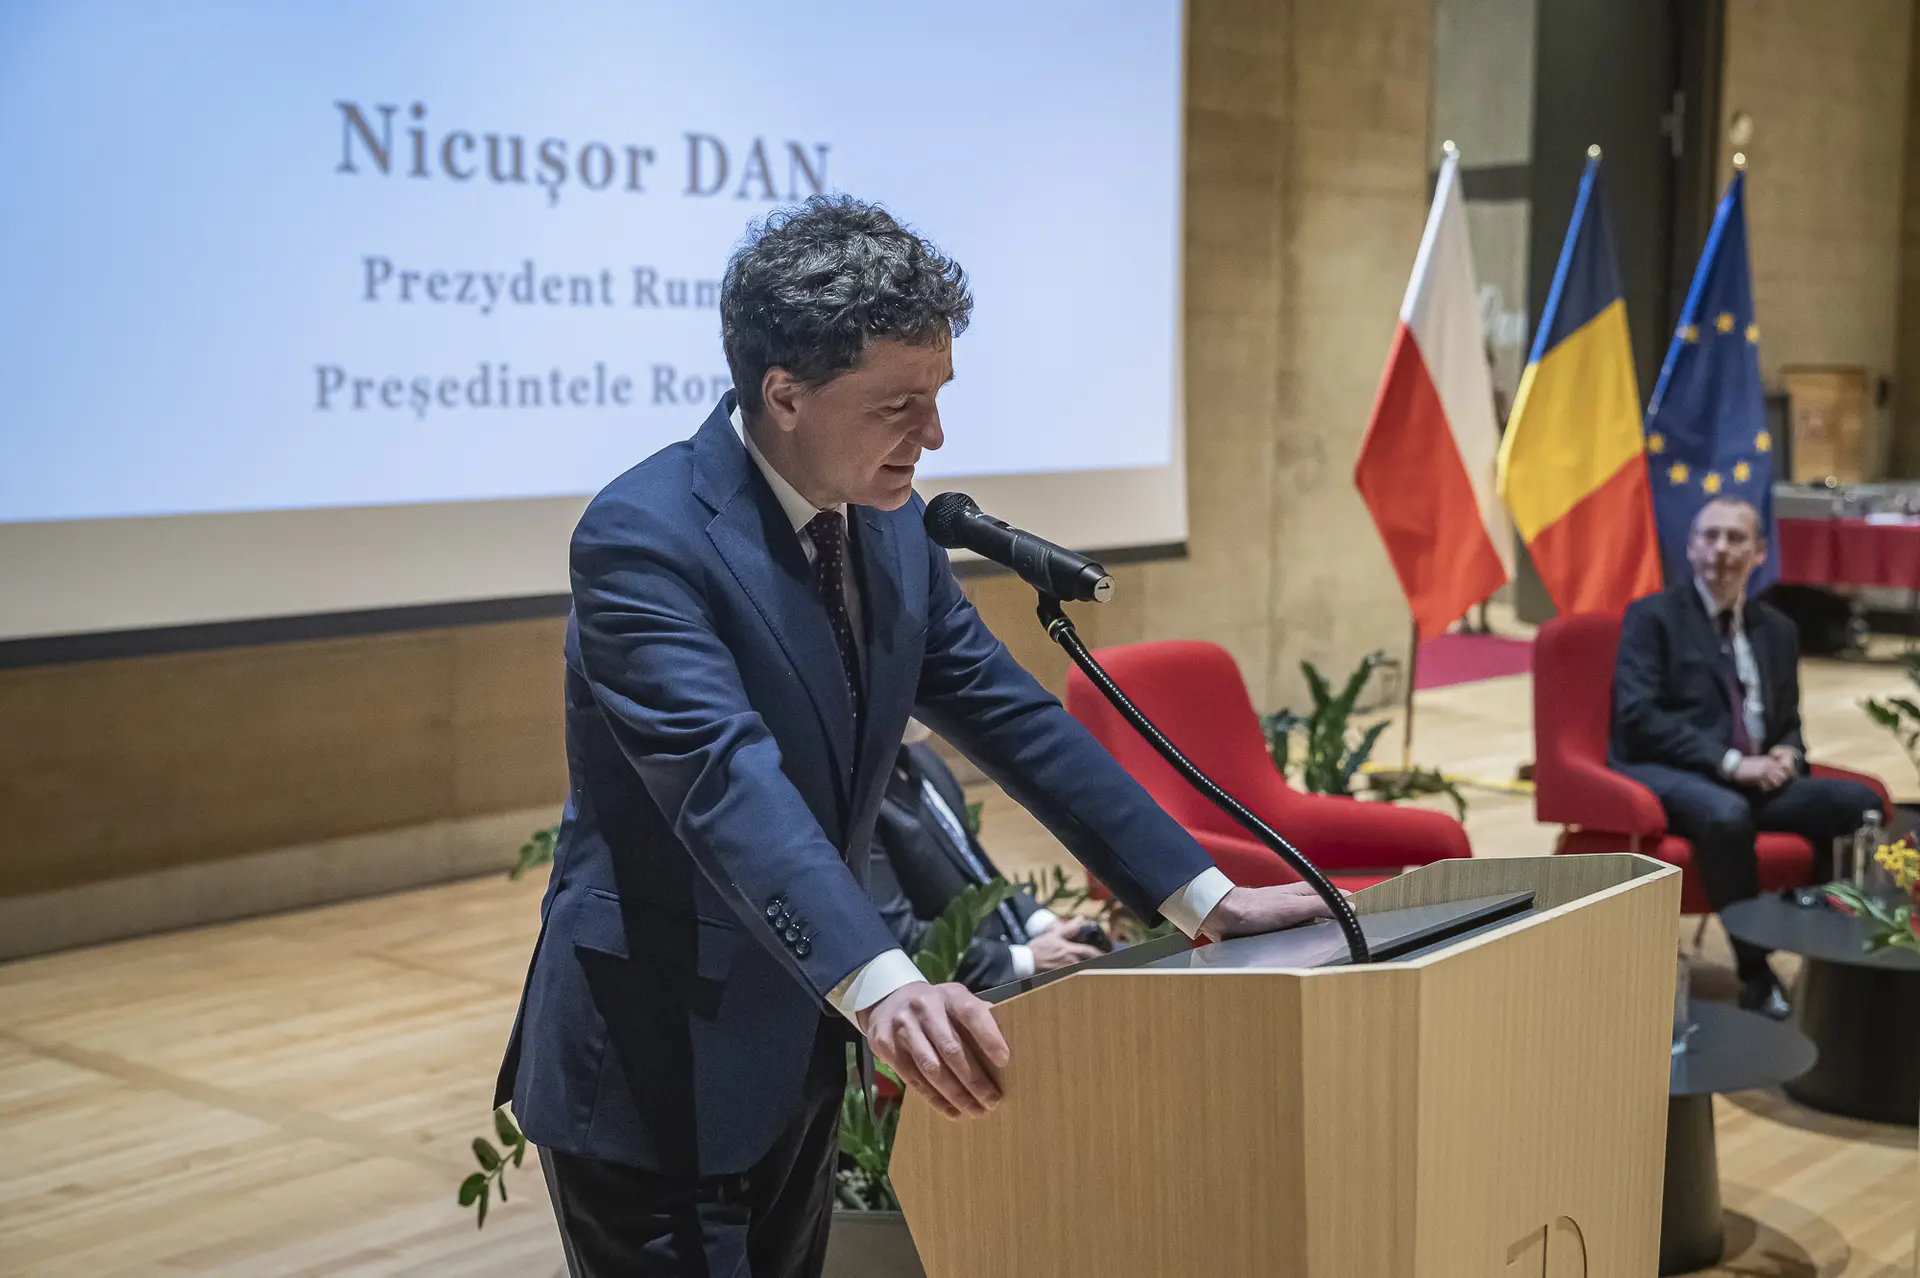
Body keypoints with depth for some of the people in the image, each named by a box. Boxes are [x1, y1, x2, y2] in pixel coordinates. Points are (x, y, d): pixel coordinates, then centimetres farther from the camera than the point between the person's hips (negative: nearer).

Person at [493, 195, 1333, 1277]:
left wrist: (1203, 896, 0)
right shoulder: (645, 536, -22)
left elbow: (1005, 710, 6)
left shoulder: (889, 521, 3)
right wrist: (880, 984, -48)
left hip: (799, 1052, 8)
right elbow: (726, 779, -34)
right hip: (655, 1072, -8)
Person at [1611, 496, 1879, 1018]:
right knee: (1727, 814, -39)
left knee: (1860, 802, -19)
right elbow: (1638, 717, -12)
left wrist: (1786, 753, -3)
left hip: (1756, 778, 6)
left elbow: (1788, 722, 24)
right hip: (1669, 776, -6)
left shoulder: (1777, 629, 19)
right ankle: (1756, 974, -24)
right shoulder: (1651, 616, 0)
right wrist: (1728, 762, -19)